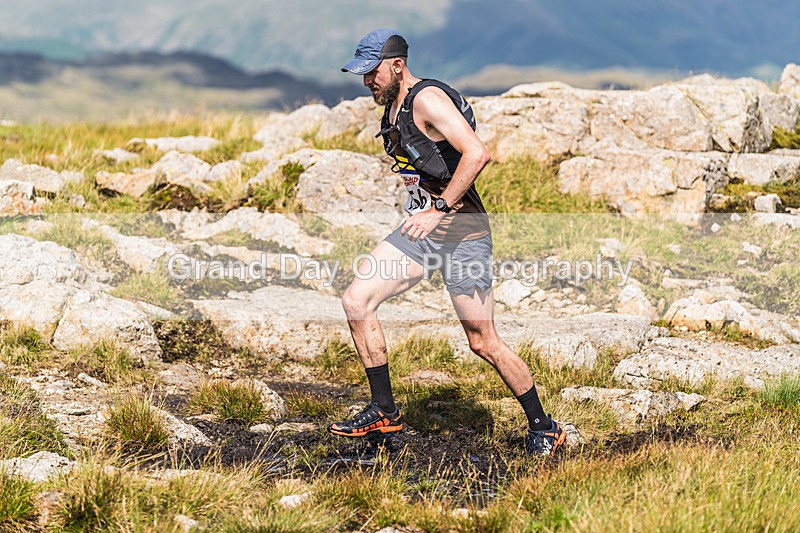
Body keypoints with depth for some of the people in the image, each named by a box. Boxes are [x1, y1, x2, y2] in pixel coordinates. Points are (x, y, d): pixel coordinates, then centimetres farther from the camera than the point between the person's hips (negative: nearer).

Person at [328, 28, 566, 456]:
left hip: (461, 228, -9)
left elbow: (477, 153, -29)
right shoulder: (392, 108, 12)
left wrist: (440, 210, -28)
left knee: (483, 343, -5)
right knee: (356, 300, -3)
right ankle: (384, 413, 6)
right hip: (421, 226, 9)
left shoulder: (428, 99, -16)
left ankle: (543, 429, 12)